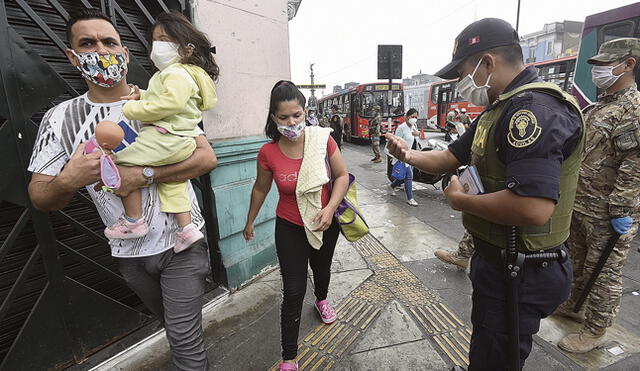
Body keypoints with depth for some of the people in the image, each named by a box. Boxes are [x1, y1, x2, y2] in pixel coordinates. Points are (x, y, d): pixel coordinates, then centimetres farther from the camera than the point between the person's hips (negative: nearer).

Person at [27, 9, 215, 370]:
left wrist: (144, 176, -25)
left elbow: (207, 158, -17)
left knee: (185, 341, 1)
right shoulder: (61, 118, -2)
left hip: (181, 243, -3)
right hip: (130, 253, 4)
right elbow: (40, 198, -1)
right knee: (173, 324, 27)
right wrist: (68, 181, -24)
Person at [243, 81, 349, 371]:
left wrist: (330, 208, -24)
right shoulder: (268, 153, -17)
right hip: (290, 228, -2)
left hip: (326, 224, 2)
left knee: (322, 268, 29)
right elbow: (260, 189, 0)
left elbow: (342, 176, -9)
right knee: (293, 292, 0)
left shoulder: (322, 139, -18)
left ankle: (321, 299, 65)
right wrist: (250, 222, 12)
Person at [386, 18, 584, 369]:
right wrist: (410, 155, -6)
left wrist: (460, 200, -22)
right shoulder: (500, 109, 9)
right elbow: (450, 158, 12)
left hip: (520, 273, -10)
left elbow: (534, 208, -37)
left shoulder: (535, 108, -26)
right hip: (496, 259, 10)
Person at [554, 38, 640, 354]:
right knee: (577, 261, 22)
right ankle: (574, 305, 41)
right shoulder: (600, 107, 13)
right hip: (579, 205, 9)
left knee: (604, 272, 5)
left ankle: (595, 331, 20)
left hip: (607, 214, -9)